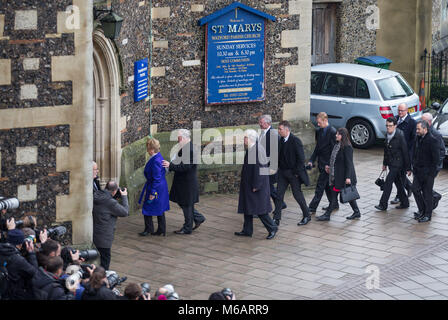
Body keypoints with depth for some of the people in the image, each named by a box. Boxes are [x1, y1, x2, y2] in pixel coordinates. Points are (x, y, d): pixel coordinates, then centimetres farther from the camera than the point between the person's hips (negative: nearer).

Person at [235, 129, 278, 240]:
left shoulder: (257, 149, -21)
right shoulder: (251, 149, 9)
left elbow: (258, 168, -23)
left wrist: (256, 185, -22)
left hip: (257, 183, -10)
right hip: (249, 183, 10)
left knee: (258, 207, -6)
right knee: (248, 205, 13)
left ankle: (272, 228, 5)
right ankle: (247, 230, 20)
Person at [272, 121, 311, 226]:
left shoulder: (295, 141, -17)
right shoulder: (281, 140, 6)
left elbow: (301, 158, -17)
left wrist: (297, 172, -16)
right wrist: (278, 168, 7)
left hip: (293, 173, -7)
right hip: (283, 172, 7)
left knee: (297, 194, 2)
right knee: (279, 194, 4)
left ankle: (307, 215, 19)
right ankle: (276, 219, 7)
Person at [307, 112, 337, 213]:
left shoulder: (332, 132, -15)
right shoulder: (319, 131, 9)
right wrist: (311, 160, 6)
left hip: (327, 163, -8)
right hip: (322, 163, 8)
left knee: (320, 186, -6)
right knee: (327, 185, 16)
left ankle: (312, 207, -6)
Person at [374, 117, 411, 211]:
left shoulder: (399, 136, -18)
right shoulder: (387, 135, 6)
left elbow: (405, 152, -15)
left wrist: (408, 168, -13)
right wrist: (385, 163, 21)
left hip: (397, 163, -8)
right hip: (391, 163, 8)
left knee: (388, 182, -10)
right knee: (398, 183, 14)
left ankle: (383, 205, -7)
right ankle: (404, 203, 24)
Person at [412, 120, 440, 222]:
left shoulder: (432, 140, -16)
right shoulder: (418, 138, 8)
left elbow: (436, 158, -16)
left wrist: (431, 172, -16)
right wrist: (414, 166, 10)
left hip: (428, 172, -7)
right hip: (418, 171, 7)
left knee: (427, 193, 1)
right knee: (415, 189, 5)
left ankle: (427, 215, 11)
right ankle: (422, 210, 20)